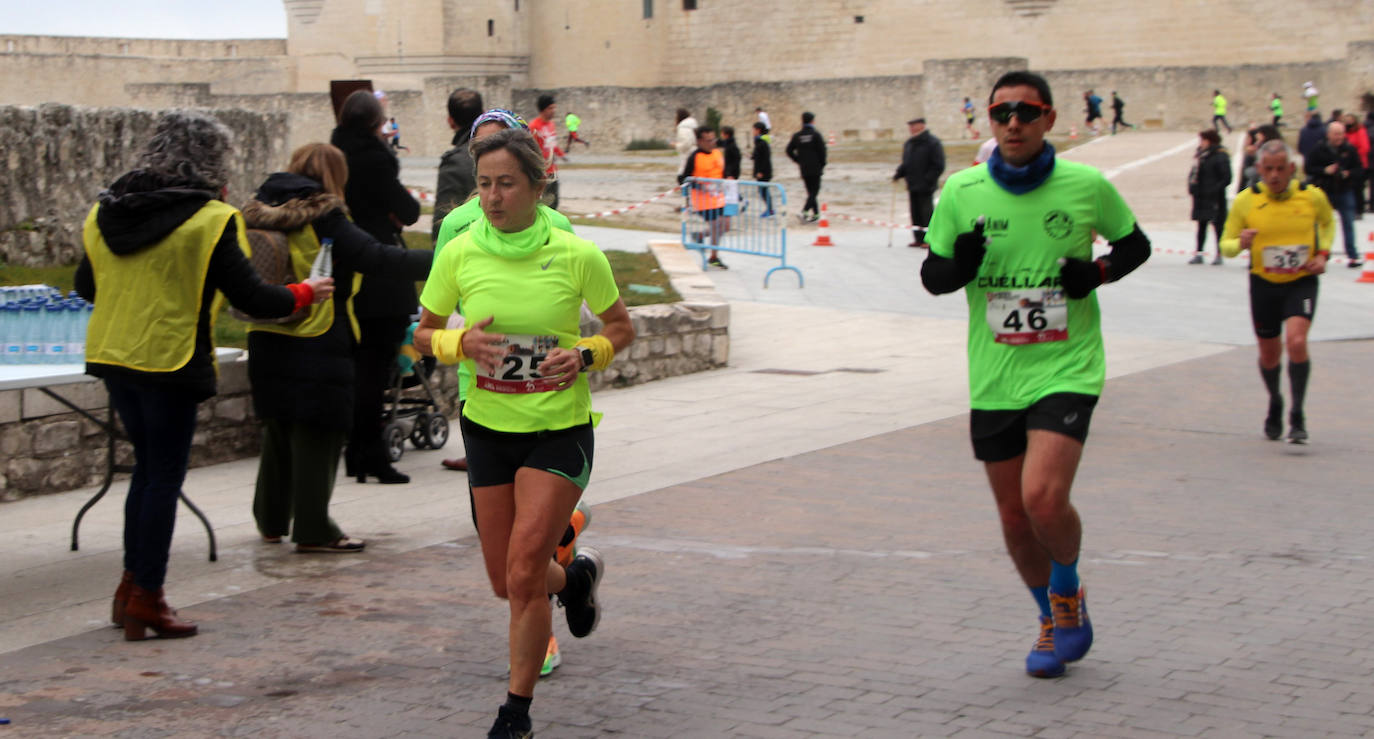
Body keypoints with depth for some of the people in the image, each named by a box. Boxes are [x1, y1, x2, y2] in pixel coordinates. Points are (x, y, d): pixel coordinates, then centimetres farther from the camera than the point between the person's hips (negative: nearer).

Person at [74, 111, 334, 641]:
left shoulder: (106, 211, 6)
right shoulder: (210, 220, -12)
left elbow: (85, 285, 15)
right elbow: (250, 298, -11)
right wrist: (304, 294, 7)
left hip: (112, 357, 6)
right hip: (170, 360, -6)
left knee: (147, 467, 19)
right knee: (164, 475, 2)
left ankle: (131, 586, 21)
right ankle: (146, 600, 6)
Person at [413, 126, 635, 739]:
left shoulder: (577, 255, -10)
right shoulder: (459, 254, -6)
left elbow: (621, 328, 5)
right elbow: (424, 334, 7)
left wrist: (585, 355, -14)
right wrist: (461, 343, -15)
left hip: (559, 429, -3)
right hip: (487, 427, 3)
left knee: (524, 574, -12)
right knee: (506, 582, 9)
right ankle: (576, 575, 45)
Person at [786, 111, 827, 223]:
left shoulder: (797, 136, 4)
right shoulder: (816, 135, -9)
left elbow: (789, 151, 2)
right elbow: (822, 151, -10)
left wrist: (798, 160, 12)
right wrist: (822, 164, 3)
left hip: (804, 169, 4)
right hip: (815, 168, -4)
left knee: (810, 191, 13)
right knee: (814, 191, -3)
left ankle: (816, 214, 15)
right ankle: (805, 210, -23)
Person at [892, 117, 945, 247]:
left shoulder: (933, 143, -9)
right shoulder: (909, 144, 14)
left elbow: (938, 166, -12)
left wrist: (927, 180, -18)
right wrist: (898, 173, 4)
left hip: (925, 187, -7)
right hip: (912, 186, 7)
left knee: (926, 212, -4)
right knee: (915, 212, 9)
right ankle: (919, 238, 15)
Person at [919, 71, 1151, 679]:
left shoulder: (1087, 185, -4)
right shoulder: (962, 191, -1)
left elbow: (1136, 243, 12)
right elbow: (930, 275, 7)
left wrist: (1099, 271, -9)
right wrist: (959, 267, -16)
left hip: (1066, 369, -3)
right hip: (994, 378, 3)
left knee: (1043, 499, -20)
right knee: (1014, 518, 8)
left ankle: (1068, 591, 11)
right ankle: (1055, 620, 34)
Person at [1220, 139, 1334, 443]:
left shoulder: (1313, 196, -6)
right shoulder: (1245, 201, -8)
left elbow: (1328, 223, 16)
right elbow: (1226, 244, -2)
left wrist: (1323, 253, -1)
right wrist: (1239, 244, -26)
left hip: (1302, 282, -1)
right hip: (1264, 284, 2)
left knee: (1296, 342, -23)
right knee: (1269, 354, 12)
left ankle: (1298, 417, -11)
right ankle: (1275, 404, 43)